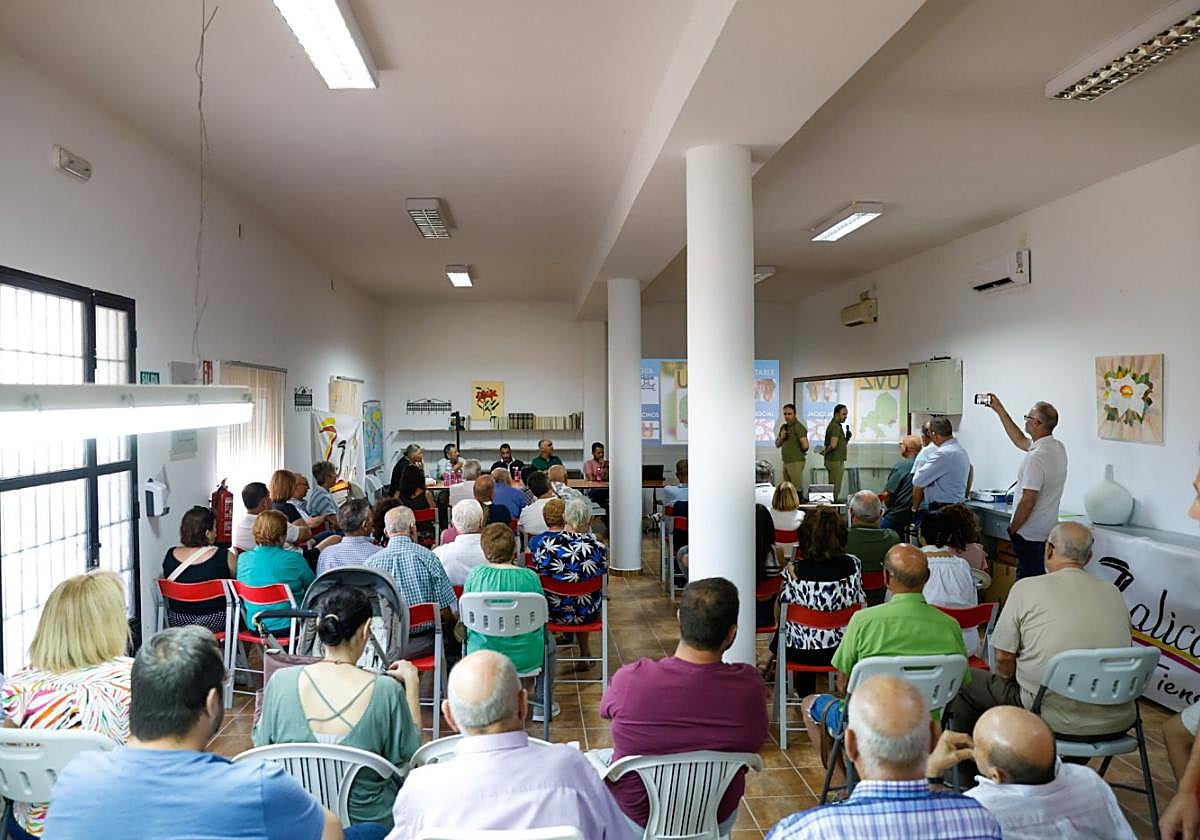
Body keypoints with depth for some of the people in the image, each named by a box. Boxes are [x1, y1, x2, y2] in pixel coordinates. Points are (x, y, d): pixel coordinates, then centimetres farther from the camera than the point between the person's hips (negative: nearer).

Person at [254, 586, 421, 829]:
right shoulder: (387, 691, -23)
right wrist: (412, 684, -3)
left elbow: (262, 744, 1)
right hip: (369, 820, -3)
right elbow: (409, 756, -7)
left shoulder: (281, 681, -17)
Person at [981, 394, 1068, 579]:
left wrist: (1012, 529, -10)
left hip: (1030, 535, -9)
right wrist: (999, 410, 23)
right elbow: (1020, 441, 22)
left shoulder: (1036, 457, -24)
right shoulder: (1058, 447, 5)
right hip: (1049, 531, 9)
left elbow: (1028, 501, -24)